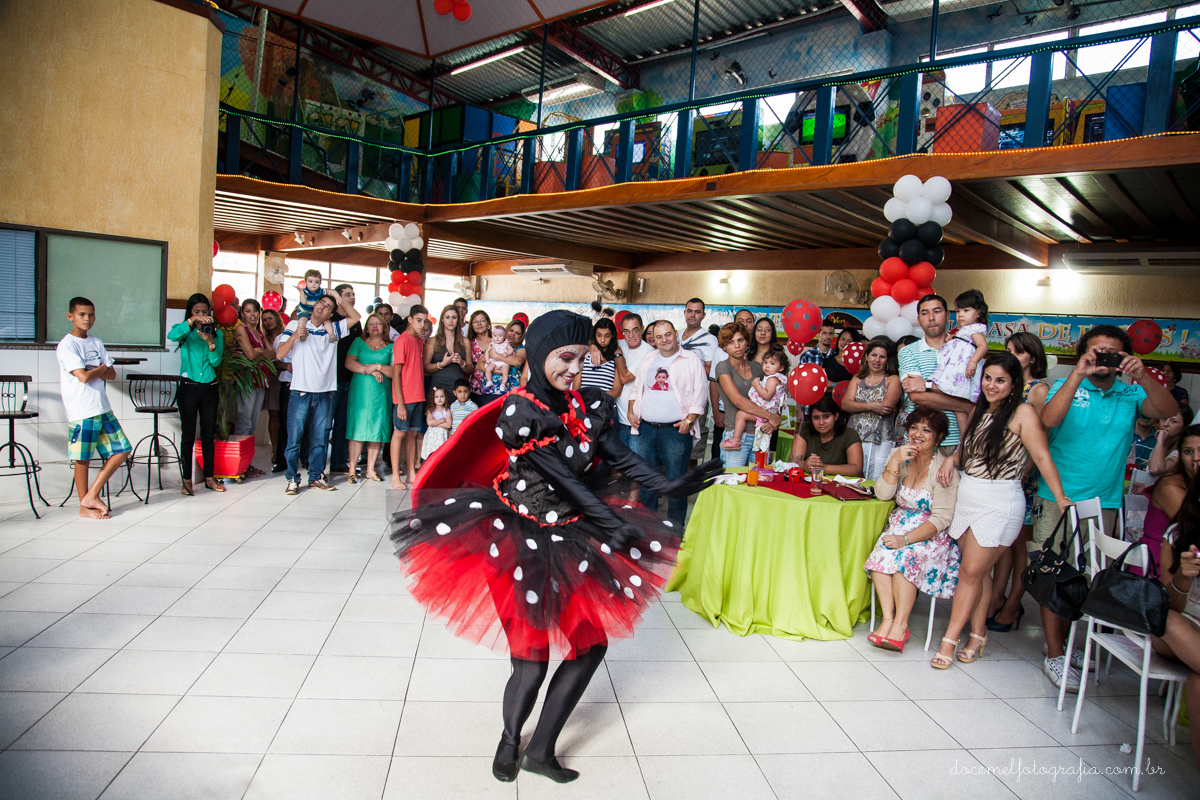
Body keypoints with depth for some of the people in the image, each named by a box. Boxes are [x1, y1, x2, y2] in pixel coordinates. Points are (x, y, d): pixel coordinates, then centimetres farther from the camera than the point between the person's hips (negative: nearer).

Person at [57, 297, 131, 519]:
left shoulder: (96, 343, 13)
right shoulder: (66, 345, -8)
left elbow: (112, 375, 9)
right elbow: (83, 376, -18)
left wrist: (94, 371, -10)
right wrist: (101, 369, 0)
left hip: (103, 408, 7)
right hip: (81, 411, -7)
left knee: (121, 450, 5)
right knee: (83, 459, 3)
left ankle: (92, 496, 14)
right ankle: (84, 506, 16)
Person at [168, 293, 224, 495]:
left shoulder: (217, 333, 8)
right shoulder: (186, 332, 2)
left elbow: (216, 361, -1)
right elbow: (172, 335, -22)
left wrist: (210, 342, -17)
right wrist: (192, 321, -30)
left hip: (209, 388, 2)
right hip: (189, 387, -2)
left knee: (208, 435, 9)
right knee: (188, 436, 1)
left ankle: (209, 477, 18)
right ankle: (187, 480, 9)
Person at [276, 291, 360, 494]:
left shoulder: (333, 330, 12)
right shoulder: (295, 325, 4)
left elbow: (355, 317, 13)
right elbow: (279, 355, -1)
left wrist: (341, 300, -1)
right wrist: (294, 336, -17)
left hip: (325, 393, 3)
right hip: (300, 391, -3)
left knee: (320, 439, 8)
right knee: (294, 437, -2)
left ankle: (316, 477, 17)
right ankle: (292, 479, 6)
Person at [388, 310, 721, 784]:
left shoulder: (584, 404, 2)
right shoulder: (519, 410, -17)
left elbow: (619, 456, -1)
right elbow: (564, 477, -21)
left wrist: (668, 487, -12)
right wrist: (615, 524, -24)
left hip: (569, 535, 7)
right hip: (519, 540, -7)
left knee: (591, 642, 8)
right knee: (533, 659, -2)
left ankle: (540, 750, 25)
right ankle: (509, 741, 32)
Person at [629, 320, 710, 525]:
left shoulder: (691, 360, 0)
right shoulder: (647, 361, 15)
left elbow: (700, 393, -3)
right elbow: (637, 388, 23)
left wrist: (689, 420, -12)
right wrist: (632, 411, 9)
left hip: (676, 430, -5)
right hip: (647, 429, 5)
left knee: (675, 480, -2)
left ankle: (675, 526, 10)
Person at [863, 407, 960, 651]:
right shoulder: (900, 455, 2)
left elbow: (942, 518, -17)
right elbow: (883, 494, -5)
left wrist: (905, 539, -26)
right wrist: (895, 462, -17)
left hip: (934, 534, -4)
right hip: (900, 525, 4)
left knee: (905, 557, -31)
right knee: (881, 555, -25)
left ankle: (900, 624, -20)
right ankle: (887, 618, -21)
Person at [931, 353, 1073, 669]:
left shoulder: (1023, 413, -9)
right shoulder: (979, 411, 11)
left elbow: (1042, 457, -14)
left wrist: (1061, 498, -21)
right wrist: (952, 458, 1)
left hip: (1000, 503, -6)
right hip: (967, 498, 6)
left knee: (971, 572, -4)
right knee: (978, 572, 9)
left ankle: (950, 640, 3)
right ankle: (977, 636, 18)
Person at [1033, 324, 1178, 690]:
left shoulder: (1131, 394, 5)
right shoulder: (1067, 387, -2)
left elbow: (1170, 412, -12)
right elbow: (1048, 420, -22)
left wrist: (1143, 377, -26)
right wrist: (1077, 374, -28)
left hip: (1104, 503, 3)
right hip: (1056, 499, -3)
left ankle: (1064, 638, 28)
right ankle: (1055, 656, 7)